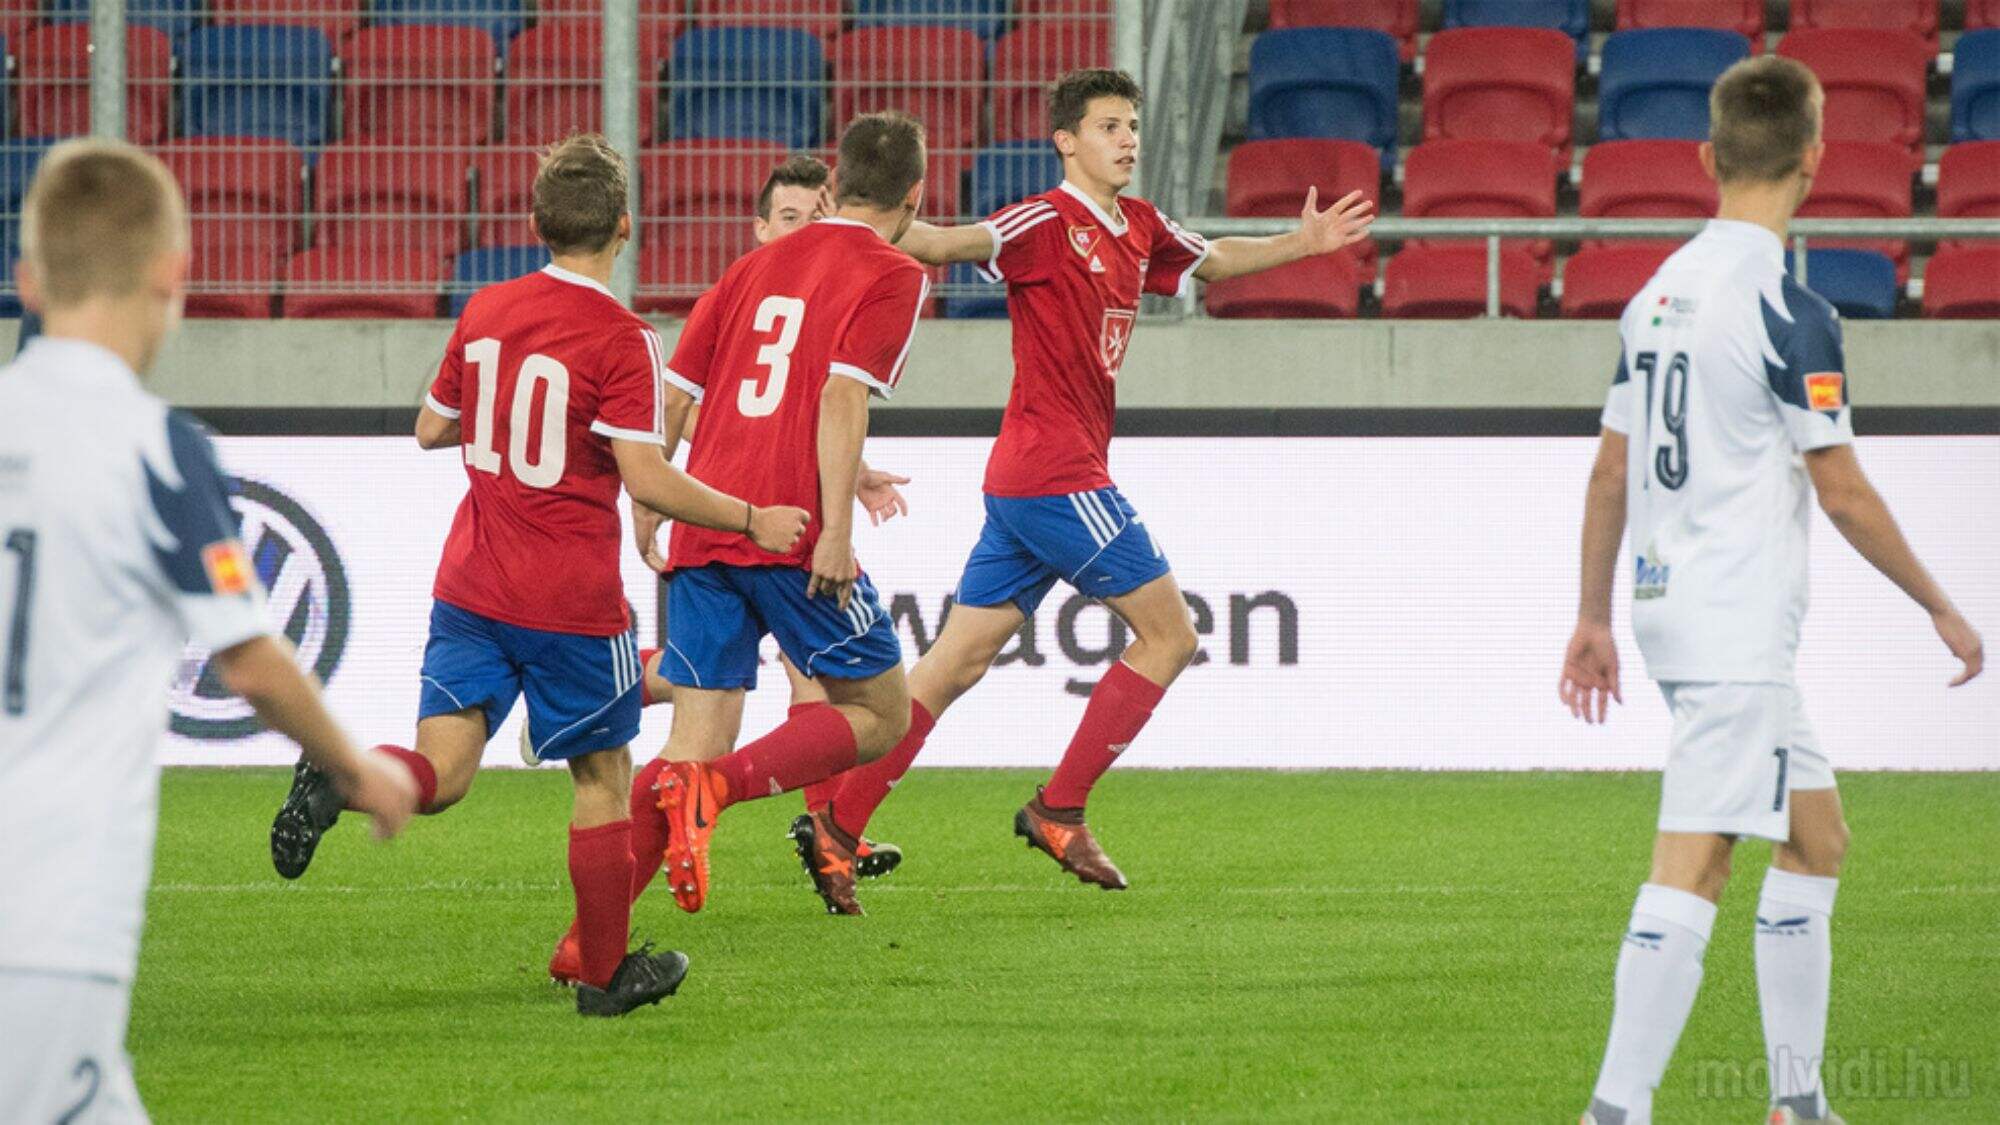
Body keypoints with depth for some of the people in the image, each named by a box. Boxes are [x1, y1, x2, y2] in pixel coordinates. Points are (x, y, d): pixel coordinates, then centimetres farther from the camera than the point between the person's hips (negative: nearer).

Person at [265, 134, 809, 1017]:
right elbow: (648, 479, -20)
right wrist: (754, 521, -9)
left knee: (440, 773, 1)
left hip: (470, 588, 5)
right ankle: (607, 971, 20)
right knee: (604, 776, 12)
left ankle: (340, 779, -30)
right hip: (572, 601, -5)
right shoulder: (621, 341, -14)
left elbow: (431, 429, 16)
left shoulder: (485, 312, 5)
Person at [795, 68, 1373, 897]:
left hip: (1024, 483, 9)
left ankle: (838, 822, 5)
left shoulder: (1139, 229, 15)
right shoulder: (1048, 222, -12)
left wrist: (1302, 243, 28)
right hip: (1056, 475, -9)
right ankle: (1058, 810, 2)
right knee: (1168, 634, -2)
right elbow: (950, 244, -27)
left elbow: (1214, 261, 36)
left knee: (958, 661, 6)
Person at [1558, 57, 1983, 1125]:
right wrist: (1940, 608, -1)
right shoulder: (1786, 312, -14)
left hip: (1670, 604, 9)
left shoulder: (1659, 293, 10)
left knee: (1815, 837, 17)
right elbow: (1842, 491, -12)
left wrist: (1593, 617, 21)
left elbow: (1610, 474, 15)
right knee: (1689, 870, -10)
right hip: (1737, 634, -9)